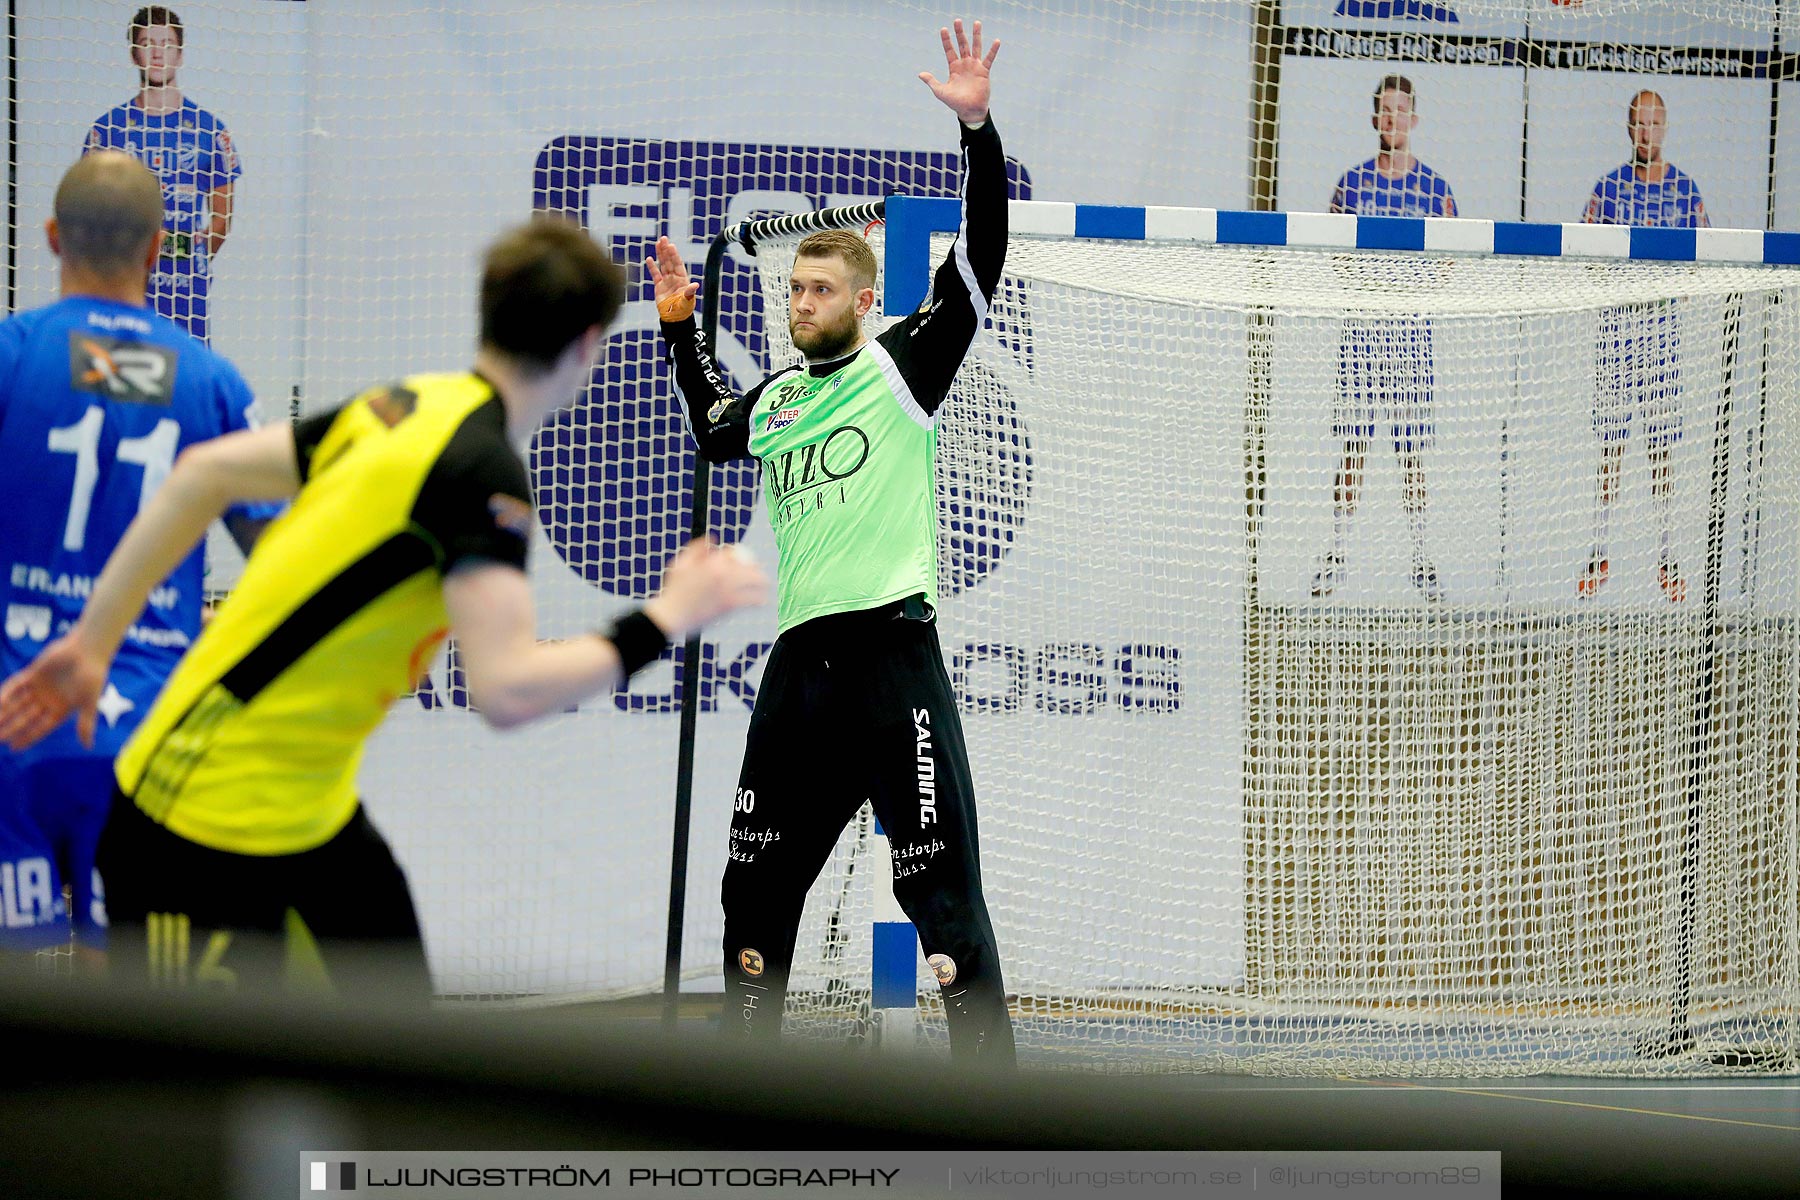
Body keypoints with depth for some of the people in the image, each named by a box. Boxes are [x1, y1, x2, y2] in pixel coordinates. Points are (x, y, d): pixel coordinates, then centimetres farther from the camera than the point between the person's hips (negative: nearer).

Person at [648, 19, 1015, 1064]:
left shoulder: (903, 368, 0)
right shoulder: (775, 399, 17)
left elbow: (980, 261, -10)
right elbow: (715, 430, 41)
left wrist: (980, 128, -19)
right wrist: (681, 328, 36)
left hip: (895, 650, -6)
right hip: (800, 661, 7)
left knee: (941, 882, -9)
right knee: (756, 881, 12)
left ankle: (991, 1086, -7)